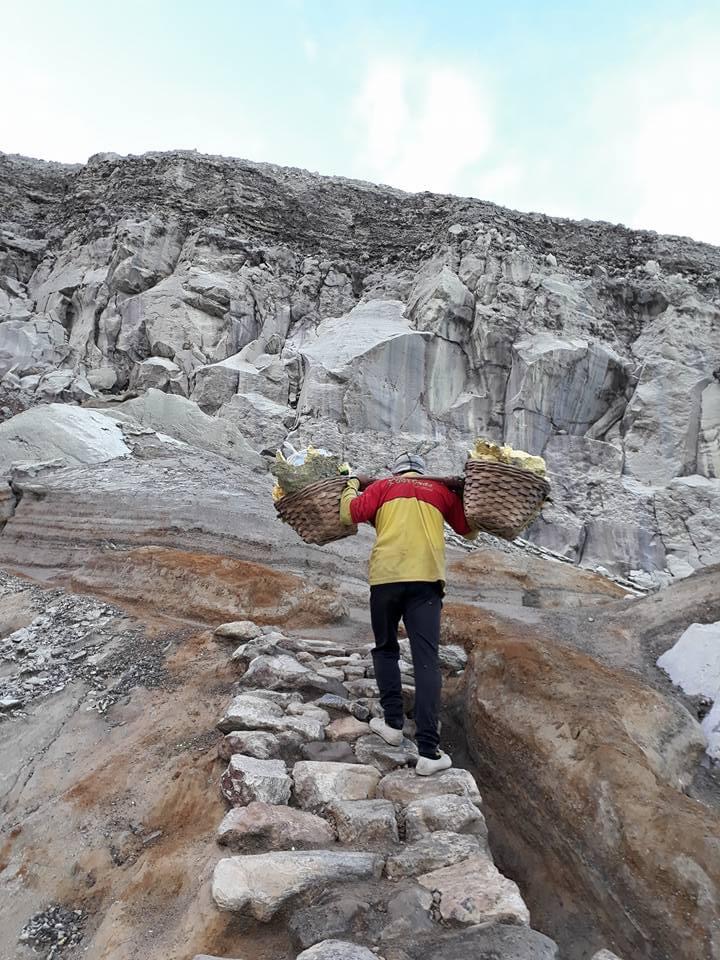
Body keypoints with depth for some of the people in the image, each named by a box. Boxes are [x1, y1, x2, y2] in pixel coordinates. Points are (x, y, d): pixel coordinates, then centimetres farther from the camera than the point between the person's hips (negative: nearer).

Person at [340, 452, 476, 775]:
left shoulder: (383, 486, 16)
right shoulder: (441, 490, 20)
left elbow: (349, 514, 5)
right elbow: (470, 531, 27)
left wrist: (352, 483, 23)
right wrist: (460, 498, 42)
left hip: (385, 576, 0)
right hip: (426, 579, 0)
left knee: (385, 649, 21)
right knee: (426, 661, -3)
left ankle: (393, 723, 22)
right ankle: (428, 751, -6)